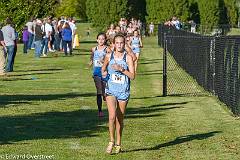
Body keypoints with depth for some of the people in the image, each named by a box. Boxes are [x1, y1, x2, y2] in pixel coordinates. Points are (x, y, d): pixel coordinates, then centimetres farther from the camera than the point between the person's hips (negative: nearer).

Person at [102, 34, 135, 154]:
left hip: (123, 91, 0)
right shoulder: (109, 56, 3)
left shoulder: (128, 58, -4)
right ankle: (111, 141, -3)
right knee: (112, 116, -17)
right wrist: (104, 73, 1)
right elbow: (103, 69, 22)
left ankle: (118, 144, 22)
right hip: (111, 90, 0)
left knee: (120, 119, 8)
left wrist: (121, 69, -19)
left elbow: (132, 76, -8)